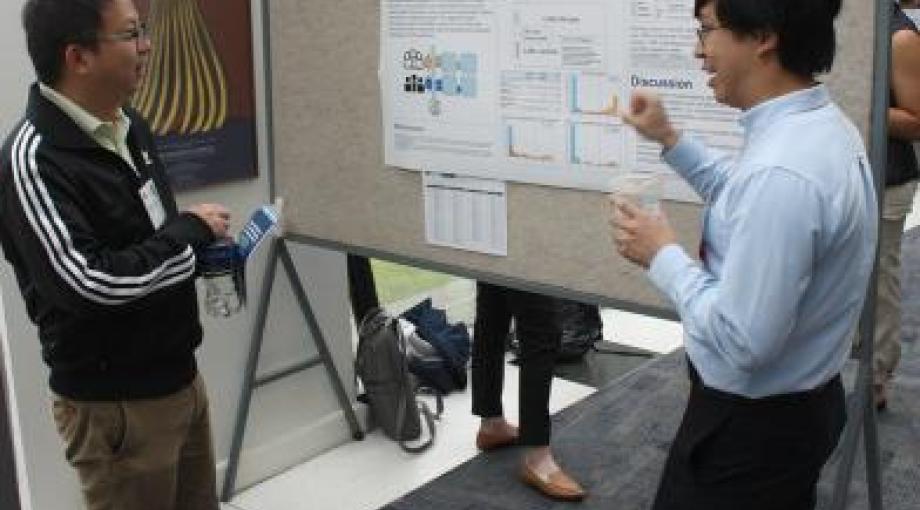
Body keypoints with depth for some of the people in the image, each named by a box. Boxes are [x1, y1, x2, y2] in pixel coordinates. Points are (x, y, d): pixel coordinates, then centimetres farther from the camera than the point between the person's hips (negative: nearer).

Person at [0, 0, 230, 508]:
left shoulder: (128, 124, 5)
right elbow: (89, 283, -29)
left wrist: (201, 239, -1)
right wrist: (189, 230, -18)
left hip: (180, 376, 8)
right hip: (113, 404, -8)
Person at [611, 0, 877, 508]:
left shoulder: (780, 171, -34)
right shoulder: (818, 123, -1)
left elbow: (741, 340, -31)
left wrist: (662, 254, -18)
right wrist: (670, 140, 12)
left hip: (752, 426, -9)